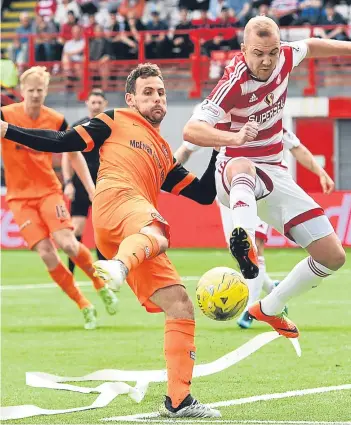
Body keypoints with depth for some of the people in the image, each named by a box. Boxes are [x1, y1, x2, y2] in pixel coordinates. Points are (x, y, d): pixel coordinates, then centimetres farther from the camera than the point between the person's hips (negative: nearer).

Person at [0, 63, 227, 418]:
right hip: (116, 198, -7)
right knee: (155, 234, -42)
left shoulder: (165, 155, 36)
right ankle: (118, 266, -76)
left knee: (180, 308, -1)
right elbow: (61, 142, 16)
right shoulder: (116, 122, 20)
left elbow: (204, 195, 33)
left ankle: (178, 400, -1)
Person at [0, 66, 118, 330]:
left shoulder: (56, 120, -2)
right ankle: (84, 307, 0)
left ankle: (101, 285, 9)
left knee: (67, 243, -19)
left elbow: (75, 154, 10)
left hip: (49, 191, 1)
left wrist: (91, 188, 6)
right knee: (46, 253, -13)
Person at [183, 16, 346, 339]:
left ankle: (271, 308, 22)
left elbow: (310, 46, 19)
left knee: (333, 256, 1)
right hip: (235, 173, -7)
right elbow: (191, 131, -35)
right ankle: (244, 239, -76)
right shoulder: (234, 85, -25)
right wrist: (235, 137, -52)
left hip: (274, 176, 7)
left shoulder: (285, 56, -6)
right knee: (242, 166, -46)